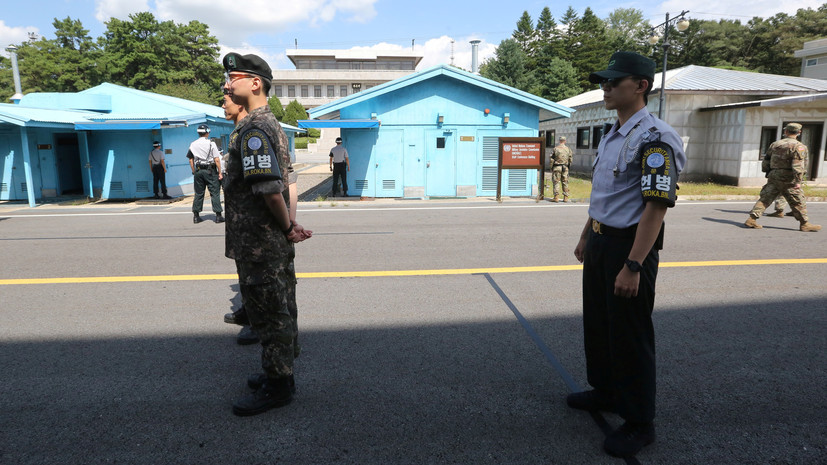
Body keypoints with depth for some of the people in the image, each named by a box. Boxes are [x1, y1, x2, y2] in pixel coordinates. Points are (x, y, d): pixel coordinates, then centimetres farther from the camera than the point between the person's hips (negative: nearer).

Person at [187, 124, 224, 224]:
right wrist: (220, 173, -6)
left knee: (198, 193, 10)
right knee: (214, 193, -1)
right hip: (210, 170, -4)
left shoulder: (193, 144, 7)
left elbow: (191, 160, 11)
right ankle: (218, 216, -2)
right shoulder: (211, 143, -6)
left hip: (198, 171, 4)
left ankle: (196, 216, 11)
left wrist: (194, 172, 18)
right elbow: (217, 160, -10)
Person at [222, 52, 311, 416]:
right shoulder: (270, 123, 16)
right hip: (270, 241, 10)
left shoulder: (253, 129, -18)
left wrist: (287, 227, -14)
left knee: (269, 313, 1)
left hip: (259, 244, -10)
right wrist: (288, 226, 14)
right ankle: (278, 373, 32)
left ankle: (277, 386, 14)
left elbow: (270, 188, -27)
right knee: (273, 310, 18)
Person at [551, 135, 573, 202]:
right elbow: (570, 160, 8)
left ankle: (556, 197, -6)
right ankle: (565, 197, 9)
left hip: (557, 167, -3)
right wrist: (568, 166, 20)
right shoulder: (568, 149, 4)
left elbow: (552, 159, -6)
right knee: (565, 182, 8)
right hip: (565, 168, 3)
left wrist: (551, 168, 3)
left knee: (556, 182, -1)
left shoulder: (555, 148, -6)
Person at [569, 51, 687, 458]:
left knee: (630, 334, 2)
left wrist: (633, 265, -27)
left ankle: (639, 422, 19)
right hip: (600, 241, 9)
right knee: (597, 321, 20)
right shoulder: (611, 135, 12)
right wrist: (586, 237, 23)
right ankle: (605, 391, 40)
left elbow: (656, 205, -24)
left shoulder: (654, 139, -18)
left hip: (630, 244, -9)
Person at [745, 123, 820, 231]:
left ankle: (752, 219, -6)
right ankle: (805, 224, 15)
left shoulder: (775, 144, 10)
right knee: (798, 202, 7)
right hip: (788, 179, -4)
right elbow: (798, 165, -17)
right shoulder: (798, 146, -8)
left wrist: (767, 170, 29)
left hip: (773, 176, 5)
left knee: (765, 199, 4)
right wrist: (798, 181, -18)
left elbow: (766, 160, 17)